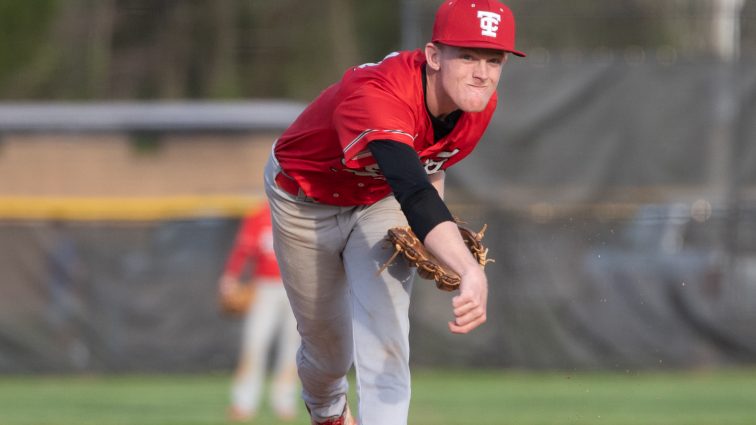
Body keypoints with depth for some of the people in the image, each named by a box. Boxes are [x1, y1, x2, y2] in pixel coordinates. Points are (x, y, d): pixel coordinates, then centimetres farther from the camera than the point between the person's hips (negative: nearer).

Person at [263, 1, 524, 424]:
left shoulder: (479, 104, -22)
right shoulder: (377, 95, -45)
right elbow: (414, 193, -60)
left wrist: (439, 238, -11)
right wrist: (471, 272, -73)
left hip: (381, 203, 4)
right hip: (305, 204, -4)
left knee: (385, 346, -15)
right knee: (329, 349, 13)